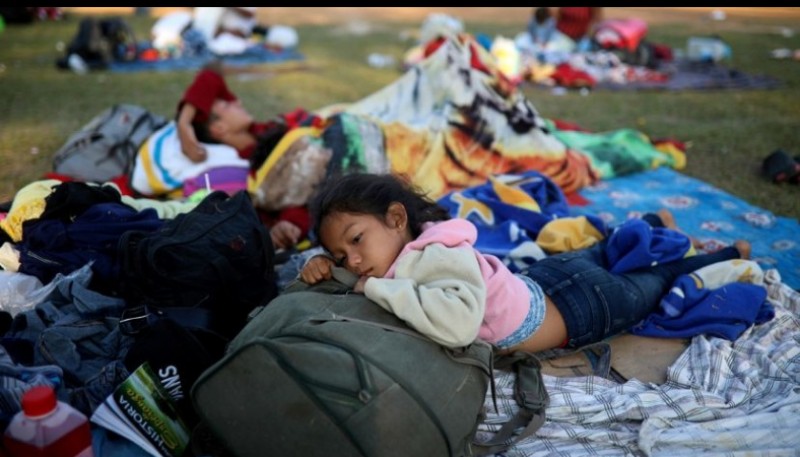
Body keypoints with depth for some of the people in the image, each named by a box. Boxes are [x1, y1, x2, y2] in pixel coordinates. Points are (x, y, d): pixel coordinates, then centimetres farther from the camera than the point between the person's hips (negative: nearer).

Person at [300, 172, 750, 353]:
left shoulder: (437, 255, -38)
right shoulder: (400, 251, -13)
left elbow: (460, 323, -56)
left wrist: (381, 289, -46)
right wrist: (322, 266, -19)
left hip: (577, 304, -6)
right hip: (542, 284, 6)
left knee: (653, 285, 23)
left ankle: (727, 252, 45)